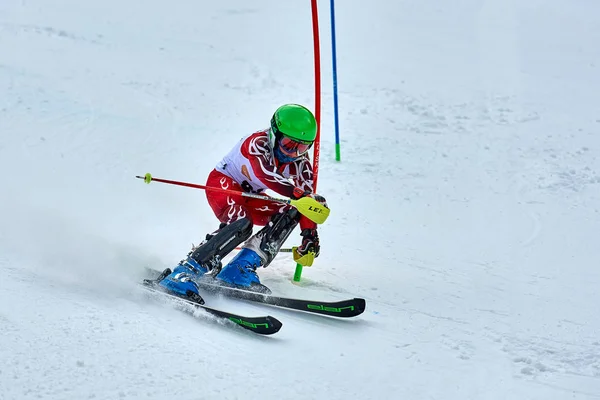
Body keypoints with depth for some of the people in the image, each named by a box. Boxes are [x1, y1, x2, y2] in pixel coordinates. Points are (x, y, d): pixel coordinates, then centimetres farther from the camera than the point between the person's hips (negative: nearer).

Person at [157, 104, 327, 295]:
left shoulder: (300, 160, -10)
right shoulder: (257, 144, -29)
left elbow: (306, 195, -10)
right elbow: (267, 175, -47)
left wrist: (310, 235, -20)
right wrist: (299, 194, -58)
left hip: (249, 196, 7)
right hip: (222, 183, -7)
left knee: (290, 213, -15)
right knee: (241, 224, -34)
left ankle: (241, 270, -23)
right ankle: (186, 271, -36)